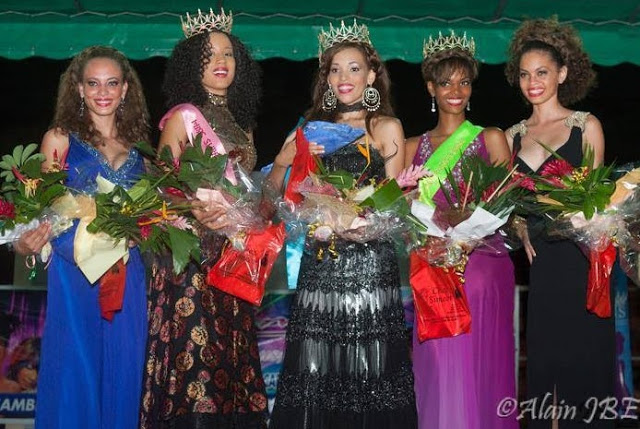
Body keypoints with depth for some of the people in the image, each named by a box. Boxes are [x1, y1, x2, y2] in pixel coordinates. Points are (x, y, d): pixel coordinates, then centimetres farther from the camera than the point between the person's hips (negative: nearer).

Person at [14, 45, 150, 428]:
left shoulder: (138, 145, 12)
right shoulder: (59, 139, 3)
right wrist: (28, 242, -19)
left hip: (127, 274, 3)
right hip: (74, 271, -3)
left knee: (121, 368, 6)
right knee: (75, 370, -1)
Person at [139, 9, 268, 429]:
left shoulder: (242, 123, 15)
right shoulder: (184, 116, -3)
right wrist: (198, 213, -21)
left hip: (233, 257, 6)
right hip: (191, 251, -6)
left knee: (231, 354, 7)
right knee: (195, 353, -7)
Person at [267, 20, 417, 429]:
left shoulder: (386, 127, 6)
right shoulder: (316, 126, 13)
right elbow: (272, 188, 8)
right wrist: (288, 157, -10)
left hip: (370, 260, -3)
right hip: (321, 261, 3)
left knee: (366, 370, -3)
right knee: (315, 370, 1)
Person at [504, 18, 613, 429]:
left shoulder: (586, 125, 3)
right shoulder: (513, 135, 13)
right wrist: (521, 227, -4)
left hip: (578, 260, -3)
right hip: (537, 263, 3)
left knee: (584, 361, 1)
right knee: (542, 364, 7)